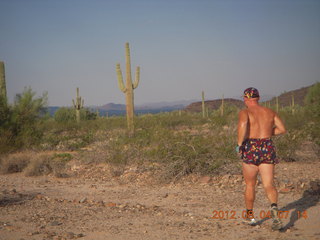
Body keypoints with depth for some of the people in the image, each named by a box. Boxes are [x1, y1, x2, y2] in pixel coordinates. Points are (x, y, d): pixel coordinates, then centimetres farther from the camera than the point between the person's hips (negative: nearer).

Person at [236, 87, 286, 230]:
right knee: (269, 185, -2)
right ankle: (274, 208, -32)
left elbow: (242, 124, -24)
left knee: (250, 185, 14)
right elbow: (282, 129, 10)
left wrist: (239, 143, -15)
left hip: (251, 149, -3)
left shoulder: (245, 112, -3)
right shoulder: (269, 112, 12)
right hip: (267, 148, 3)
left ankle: (250, 216, 26)